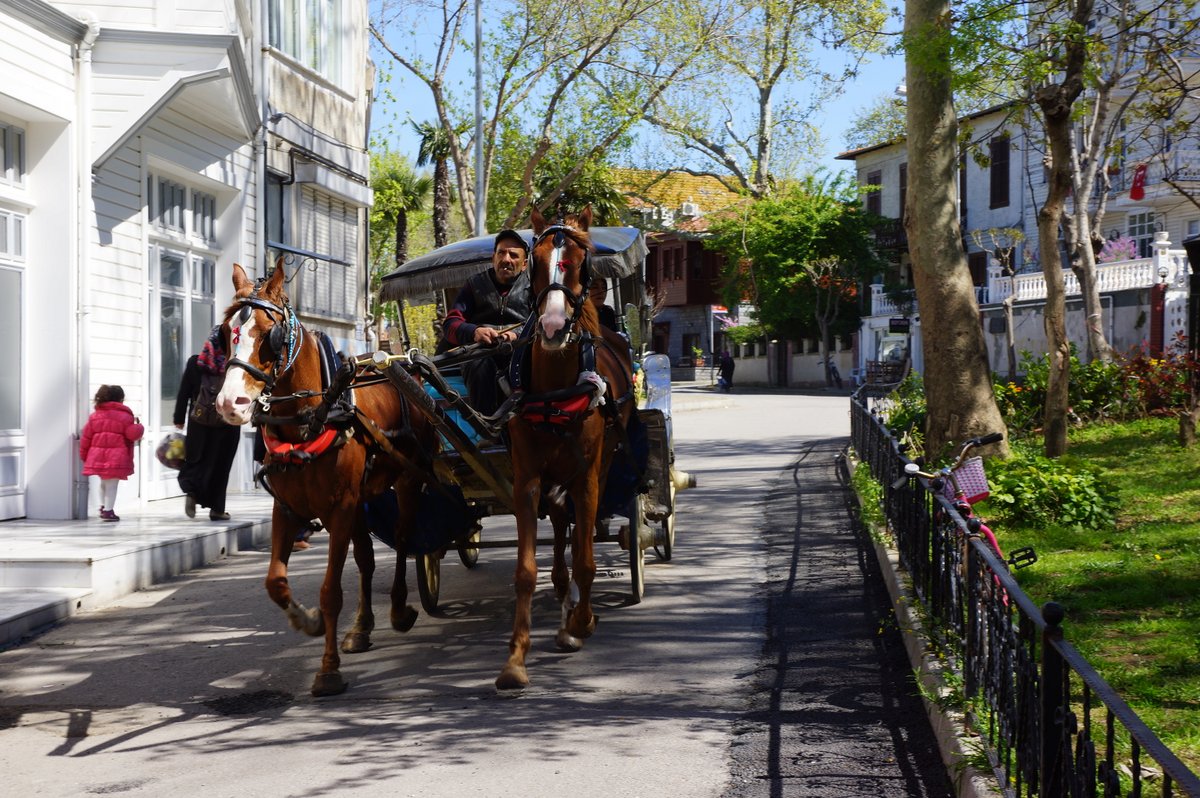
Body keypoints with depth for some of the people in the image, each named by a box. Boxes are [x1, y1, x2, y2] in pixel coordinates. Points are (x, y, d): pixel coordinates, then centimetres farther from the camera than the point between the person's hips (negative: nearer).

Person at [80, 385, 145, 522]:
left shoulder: (95, 416, 11)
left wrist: (84, 455, 18)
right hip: (117, 458, -5)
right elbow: (133, 434, -10)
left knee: (104, 482, 23)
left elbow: (86, 437, 9)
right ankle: (108, 510, -3)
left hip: (97, 457, 5)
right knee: (112, 484, 0)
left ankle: (103, 506, 25)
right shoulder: (125, 416, -4)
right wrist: (139, 426, 11)